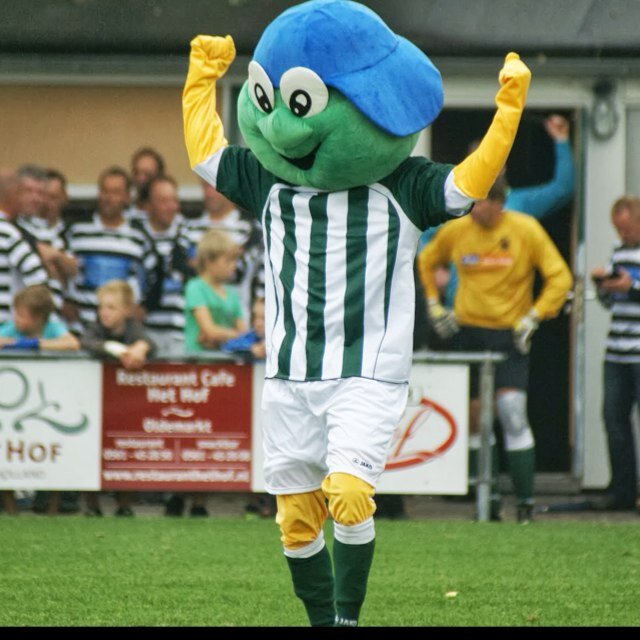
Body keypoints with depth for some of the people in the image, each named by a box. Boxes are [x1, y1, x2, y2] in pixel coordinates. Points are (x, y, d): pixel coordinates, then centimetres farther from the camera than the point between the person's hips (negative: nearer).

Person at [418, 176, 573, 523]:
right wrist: (434, 305, 10)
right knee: (472, 416, 2)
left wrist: (533, 317, -9)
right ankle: (487, 497, 13)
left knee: (512, 413, -12)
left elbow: (559, 277, -2)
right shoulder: (455, 231, 1)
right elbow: (426, 262, 19)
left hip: (509, 334, -3)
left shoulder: (526, 230, -7)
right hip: (467, 331, 3)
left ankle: (525, 501, -5)